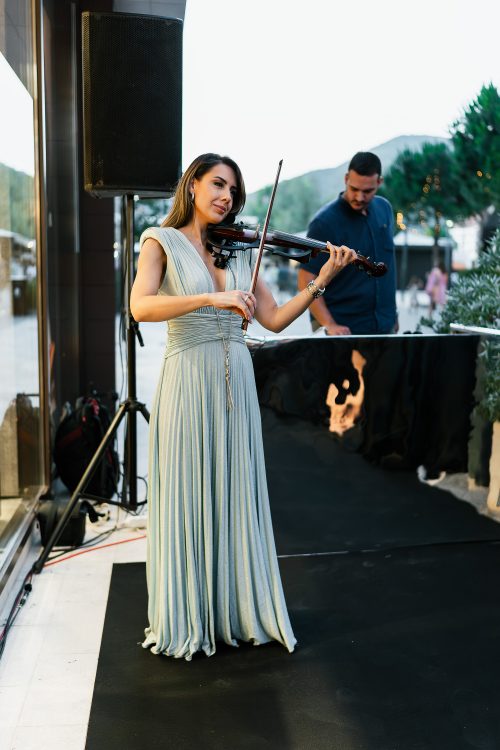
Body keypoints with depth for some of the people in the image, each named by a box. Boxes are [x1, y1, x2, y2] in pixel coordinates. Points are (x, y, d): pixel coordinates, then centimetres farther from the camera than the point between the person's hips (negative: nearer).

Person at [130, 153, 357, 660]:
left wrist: (322, 279, -2)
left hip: (236, 384, 4)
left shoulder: (238, 251, 12)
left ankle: (236, 610, 22)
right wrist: (210, 298, -26)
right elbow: (140, 307, -17)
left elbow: (274, 319, 7)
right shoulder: (162, 241, 1)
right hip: (187, 383, -4)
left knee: (236, 499, 9)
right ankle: (184, 621, 17)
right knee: (186, 501, 2)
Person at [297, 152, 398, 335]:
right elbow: (306, 279, -15)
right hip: (344, 329, -5)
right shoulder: (325, 222, -14)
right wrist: (329, 325, -25)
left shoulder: (384, 208, 5)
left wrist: (391, 313, 15)